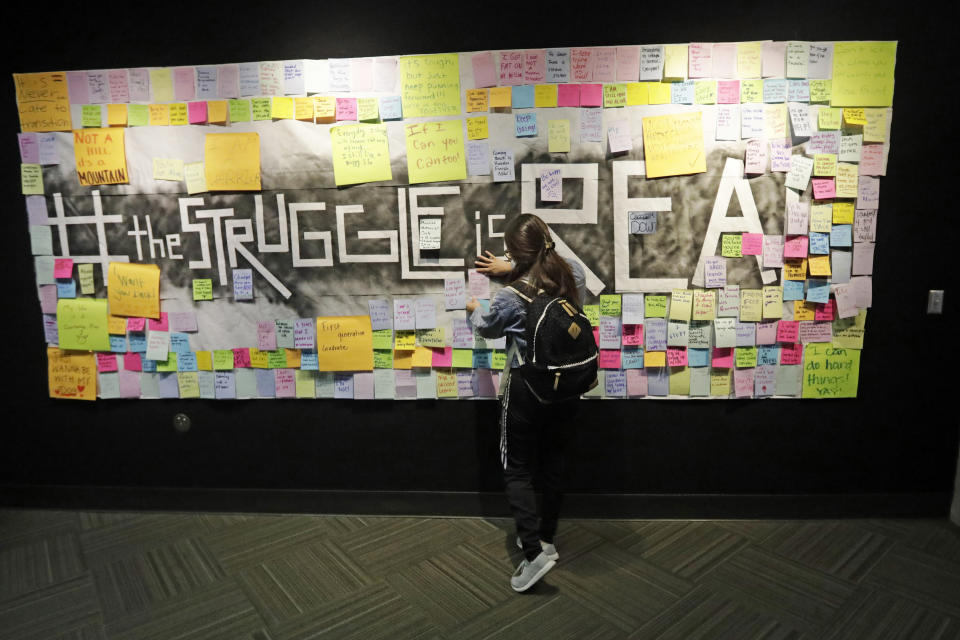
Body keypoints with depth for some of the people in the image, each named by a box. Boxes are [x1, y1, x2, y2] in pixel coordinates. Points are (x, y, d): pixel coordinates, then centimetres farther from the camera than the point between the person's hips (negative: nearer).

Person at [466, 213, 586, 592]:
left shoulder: (510, 297, -20)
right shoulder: (574, 274, -8)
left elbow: (488, 328, 2)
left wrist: (474, 310, 23)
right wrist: (513, 269, 20)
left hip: (525, 388, -5)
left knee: (517, 469, 7)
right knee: (552, 461, 19)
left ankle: (535, 553, -2)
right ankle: (547, 538, 33)